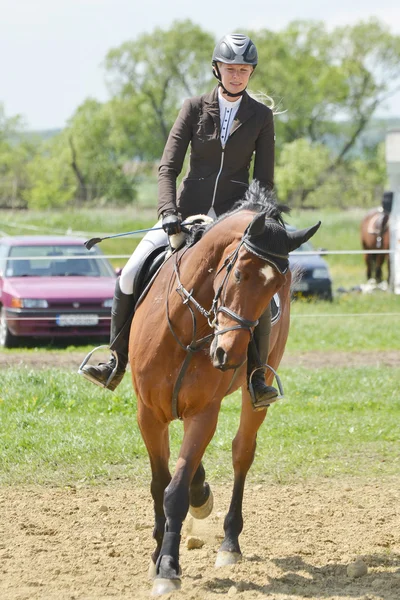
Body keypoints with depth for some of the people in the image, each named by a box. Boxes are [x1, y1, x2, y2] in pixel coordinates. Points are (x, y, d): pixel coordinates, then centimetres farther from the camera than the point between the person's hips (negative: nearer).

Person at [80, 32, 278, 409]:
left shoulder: (261, 117, 1)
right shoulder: (195, 109, 1)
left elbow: (264, 180, 1)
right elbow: (168, 168, -3)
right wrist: (168, 214, -18)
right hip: (188, 212, 2)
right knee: (130, 275, -11)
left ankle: (256, 377, -13)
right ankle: (117, 363, 2)